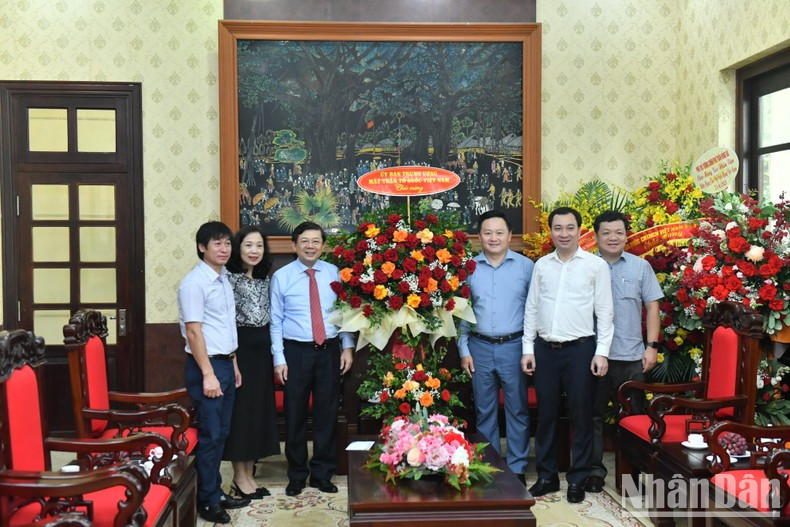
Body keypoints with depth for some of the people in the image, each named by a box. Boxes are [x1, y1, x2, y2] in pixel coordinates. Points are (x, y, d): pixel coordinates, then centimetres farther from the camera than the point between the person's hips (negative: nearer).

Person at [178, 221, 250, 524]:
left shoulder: (224, 280, 12)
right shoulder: (195, 282, -14)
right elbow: (193, 331, -18)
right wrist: (208, 374, -20)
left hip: (225, 363, 8)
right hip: (206, 364, -8)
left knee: (221, 433, 14)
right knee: (210, 436, -2)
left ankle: (216, 493, 25)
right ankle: (208, 502, 9)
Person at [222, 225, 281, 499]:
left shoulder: (265, 279, 12)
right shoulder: (230, 277, -9)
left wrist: (274, 352, 11)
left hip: (262, 350, 7)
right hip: (239, 349, -7)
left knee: (259, 409, 11)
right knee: (240, 409, 0)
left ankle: (249, 475, 22)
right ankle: (239, 477, 12)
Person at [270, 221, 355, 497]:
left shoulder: (334, 273, 4)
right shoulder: (281, 276, -1)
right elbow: (276, 320, -1)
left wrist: (347, 347, 1)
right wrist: (279, 358, -6)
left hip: (329, 351, 2)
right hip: (296, 352, -1)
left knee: (327, 414, 9)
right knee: (295, 415, 6)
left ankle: (322, 474, 23)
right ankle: (297, 475, 22)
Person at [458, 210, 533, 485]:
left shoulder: (526, 266, -1)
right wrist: (464, 349, 3)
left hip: (513, 346, -2)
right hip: (480, 347, 2)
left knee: (517, 410, 4)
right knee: (484, 411, 10)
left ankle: (517, 469, 17)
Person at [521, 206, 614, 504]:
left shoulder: (596, 265, -1)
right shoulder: (541, 265, 9)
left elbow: (604, 312, -2)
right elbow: (531, 308, 10)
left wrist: (602, 352, -8)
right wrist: (528, 348, 5)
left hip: (580, 349, -3)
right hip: (545, 349, 3)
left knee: (581, 415, 5)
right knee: (546, 414, 10)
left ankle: (577, 479, 18)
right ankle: (547, 476, 23)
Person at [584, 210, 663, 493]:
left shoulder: (641, 266, 6)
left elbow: (652, 307, 7)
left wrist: (652, 346, -1)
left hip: (631, 356, 1)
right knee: (593, 415, 7)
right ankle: (594, 469, 18)